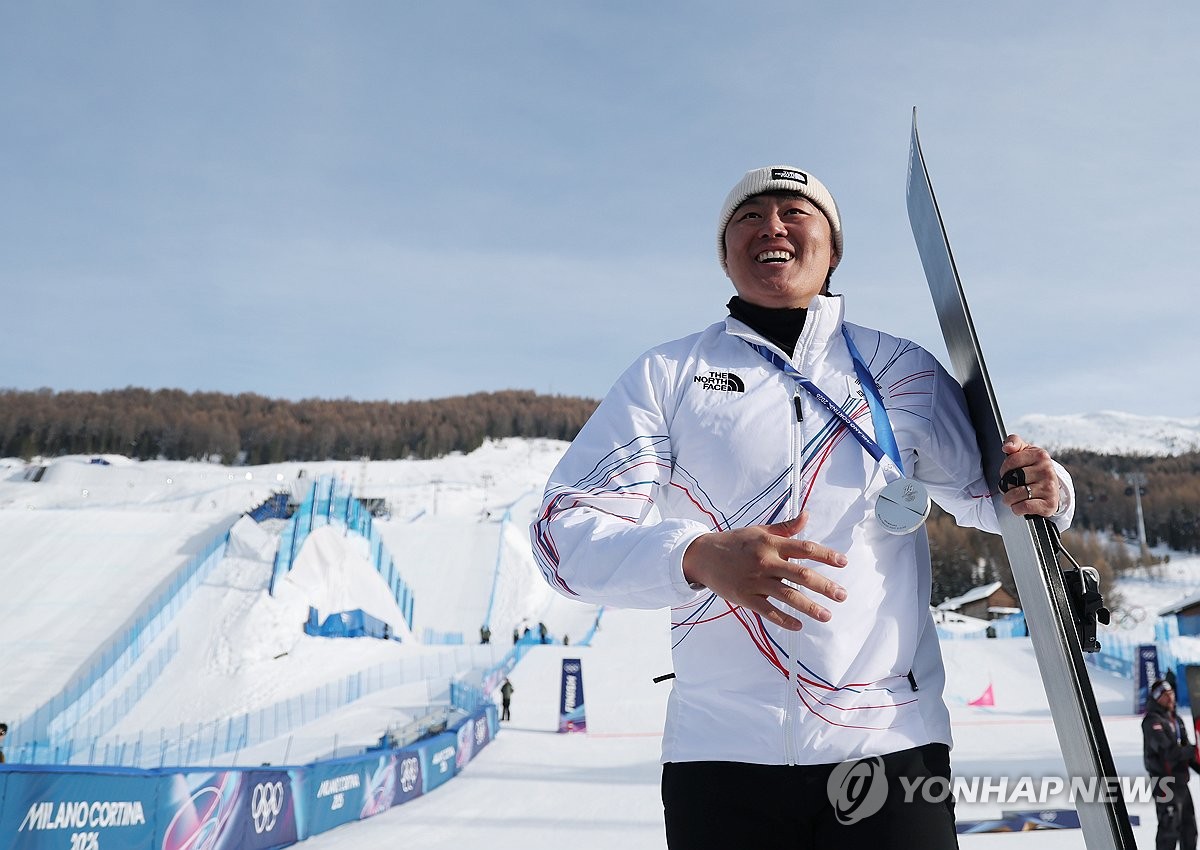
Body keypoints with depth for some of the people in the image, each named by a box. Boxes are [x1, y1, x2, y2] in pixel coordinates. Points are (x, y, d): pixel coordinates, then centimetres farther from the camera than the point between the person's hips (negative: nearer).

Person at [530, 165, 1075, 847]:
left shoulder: (906, 373, 8)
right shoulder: (669, 374, 3)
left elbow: (980, 489, 18)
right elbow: (566, 528, -7)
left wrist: (1041, 491, -7)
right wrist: (699, 557, -27)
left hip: (892, 744, 1)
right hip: (721, 753, -1)